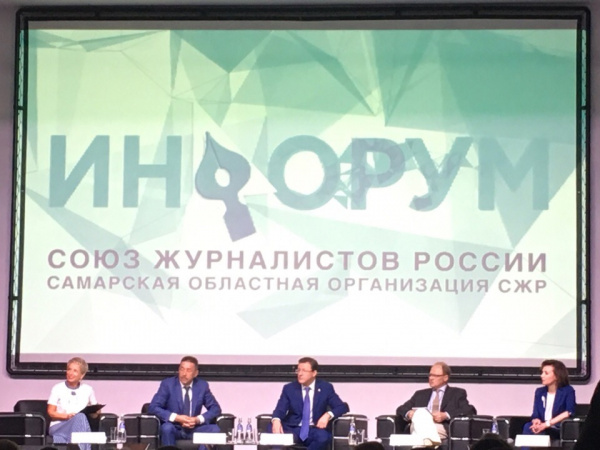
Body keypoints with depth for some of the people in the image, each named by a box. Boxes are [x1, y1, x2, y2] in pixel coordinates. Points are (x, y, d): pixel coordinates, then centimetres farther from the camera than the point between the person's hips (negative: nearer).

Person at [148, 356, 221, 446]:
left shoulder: (202, 385, 2)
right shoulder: (167, 384, -6)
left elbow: (215, 408, 5)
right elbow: (153, 408, -13)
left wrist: (198, 419, -15)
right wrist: (176, 418, -24)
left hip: (194, 429, 3)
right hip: (174, 428, -2)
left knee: (214, 429, -24)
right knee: (167, 427, -36)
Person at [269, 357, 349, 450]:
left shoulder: (325, 388, 5)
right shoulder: (289, 388, 7)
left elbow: (342, 407, 2)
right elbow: (280, 409, -4)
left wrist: (328, 415, -20)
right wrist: (276, 420, -30)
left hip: (315, 430, -1)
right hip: (293, 429, 1)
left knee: (323, 437, -37)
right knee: (273, 430, -31)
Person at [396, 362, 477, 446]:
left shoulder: (457, 393, 21)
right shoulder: (420, 394, 32)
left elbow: (471, 411, 5)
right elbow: (400, 410, 28)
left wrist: (446, 415, -10)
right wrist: (408, 413, 1)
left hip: (443, 429, -3)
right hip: (420, 427, 3)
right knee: (420, 413, -34)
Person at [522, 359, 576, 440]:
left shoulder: (568, 391, 4)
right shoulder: (539, 392, 20)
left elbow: (569, 413, -12)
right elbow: (535, 415, 11)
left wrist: (547, 424, -20)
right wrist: (536, 421, -16)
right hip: (542, 429, 4)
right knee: (528, 427, -30)